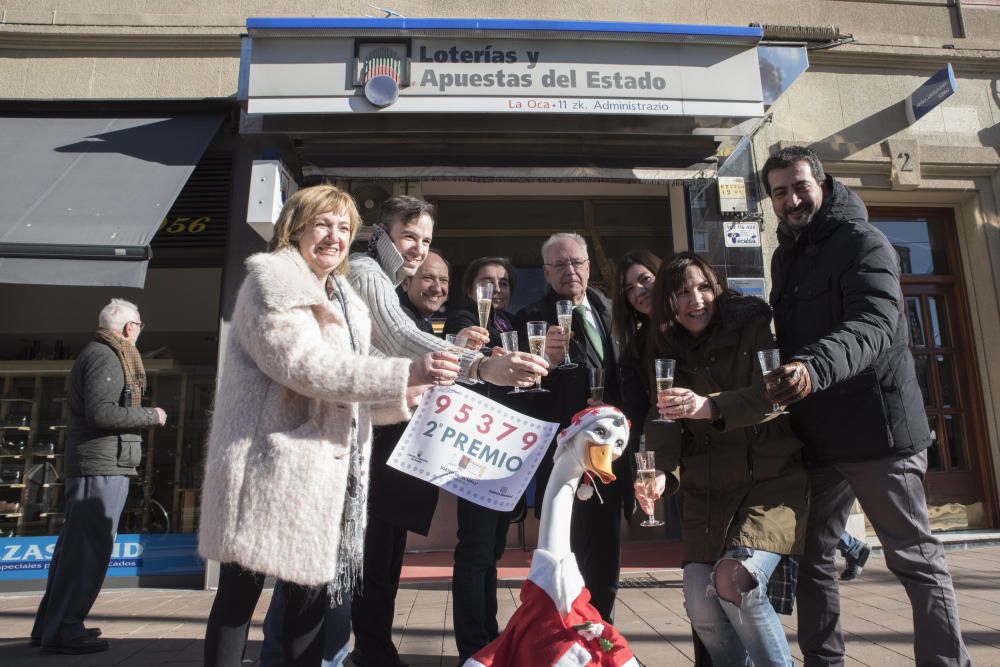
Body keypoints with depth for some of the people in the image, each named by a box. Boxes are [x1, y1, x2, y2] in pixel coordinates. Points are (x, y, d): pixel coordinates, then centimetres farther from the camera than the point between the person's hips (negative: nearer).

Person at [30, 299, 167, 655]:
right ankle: (63, 632, -2)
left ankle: (51, 625, 22)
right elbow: (101, 411, -23)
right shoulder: (106, 357, -12)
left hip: (90, 465, 10)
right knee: (88, 548, -6)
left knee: (74, 545, 14)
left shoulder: (95, 353, 19)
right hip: (103, 465, -10)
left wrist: (142, 417, 19)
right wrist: (150, 416, -12)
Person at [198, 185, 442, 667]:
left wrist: (403, 398, 3)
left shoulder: (341, 300, 20)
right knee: (240, 593, 1)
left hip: (323, 468, 8)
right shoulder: (271, 281, -5)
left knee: (312, 594, 11)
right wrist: (404, 374, -25)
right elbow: (302, 362, -22)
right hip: (274, 462, -7)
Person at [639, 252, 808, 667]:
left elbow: (772, 393, -18)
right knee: (701, 604, -5)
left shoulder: (751, 327, -4)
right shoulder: (669, 354, 8)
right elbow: (662, 422, 0)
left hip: (771, 476, -4)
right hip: (708, 490, 4)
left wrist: (711, 406, -36)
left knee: (734, 580, -23)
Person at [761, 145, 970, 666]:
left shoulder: (863, 243, -9)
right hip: (816, 436, 7)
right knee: (812, 556, 11)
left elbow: (873, 325, -26)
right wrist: (784, 380, 10)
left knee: (915, 559, 5)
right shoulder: (785, 257, 15)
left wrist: (813, 368, -43)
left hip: (877, 426, -7)